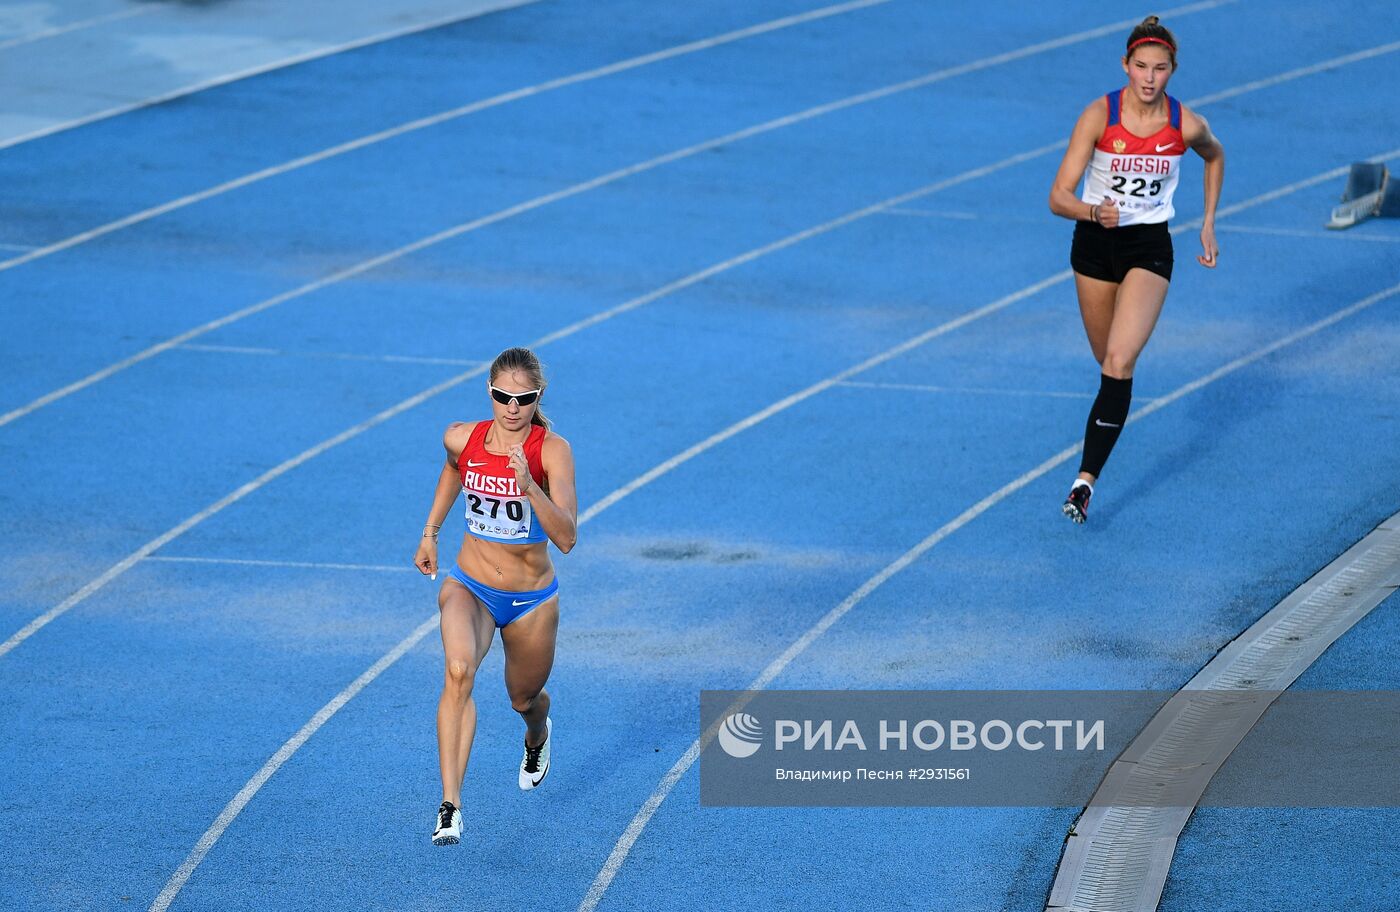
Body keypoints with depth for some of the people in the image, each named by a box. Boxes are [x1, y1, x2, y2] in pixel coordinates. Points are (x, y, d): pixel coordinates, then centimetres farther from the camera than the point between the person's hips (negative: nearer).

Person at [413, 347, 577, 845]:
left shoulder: (552, 449, -20)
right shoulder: (461, 439, -10)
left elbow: (566, 538, -30)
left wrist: (528, 484, -42)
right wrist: (430, 533, 19)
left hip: (532, 599, 0)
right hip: (469, 587, 0)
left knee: (524, 699, 19)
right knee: (459, 670, -30)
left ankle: (537, 738, 61)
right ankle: (450, 806, -34)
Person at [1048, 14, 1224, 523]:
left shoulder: (1187, 126, -12)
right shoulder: (1099, 116, -16)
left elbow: (1215, 157, 14)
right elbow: (1059, 198, -19)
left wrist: (1208, 225, 12)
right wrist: (1093, 212, -39)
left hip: (1150, 247, -1)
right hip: (1095, 243, 1)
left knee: (1119, 363, -18)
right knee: (1107, 360, 17)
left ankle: (1087, 478, -20)